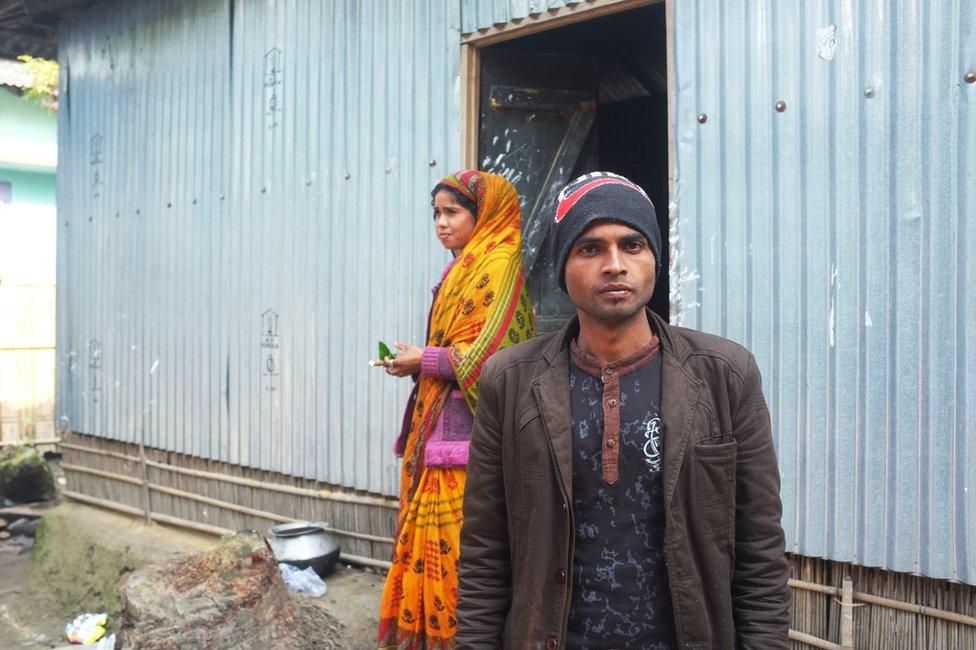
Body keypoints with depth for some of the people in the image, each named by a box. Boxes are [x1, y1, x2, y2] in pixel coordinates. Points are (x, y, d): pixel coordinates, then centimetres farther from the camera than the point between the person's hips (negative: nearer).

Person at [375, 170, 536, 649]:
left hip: (467, 429, -9)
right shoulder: (465, 267, 18)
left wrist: (424, 361, -10)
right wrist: (416, 361, 5)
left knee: (458, 538, -5)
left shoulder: (500, 263, -9)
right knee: (434, 534, 11)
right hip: (441, 423, 9)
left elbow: (491, 351, -17)